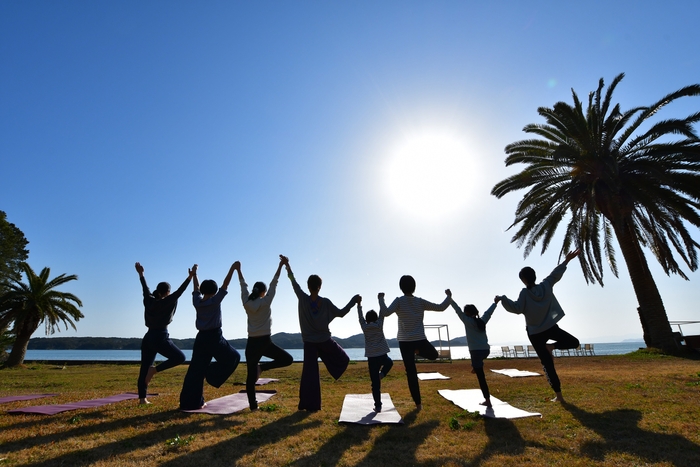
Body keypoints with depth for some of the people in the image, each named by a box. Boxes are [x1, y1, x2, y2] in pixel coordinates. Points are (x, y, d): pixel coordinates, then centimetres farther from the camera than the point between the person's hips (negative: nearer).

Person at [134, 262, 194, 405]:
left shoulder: (149, 301, 6)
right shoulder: (166, 302, -11)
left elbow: (145, 288, 18)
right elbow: (180, 291, -19)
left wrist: (141, 274, 30)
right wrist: (190, 277, -22)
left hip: (148, 338, 7)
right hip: (160, 338, -7)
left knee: (144, 368, 11)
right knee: (180, 357, 1)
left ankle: (142, 398, 13)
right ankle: (155, 370, -9)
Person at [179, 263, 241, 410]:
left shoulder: (197, 302, 3)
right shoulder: (215, 301, -11)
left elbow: (196, 288, 19)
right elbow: (225, 285, -12)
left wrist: (194, 273, 30)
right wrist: (232, 268, -8)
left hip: (201, 338, 6)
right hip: (214, 337, -6)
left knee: (196, 370, 10)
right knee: (232, 358, 14)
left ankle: (191, 402, 11)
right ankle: (211, 374, 0)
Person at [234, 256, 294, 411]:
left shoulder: (247, 303, 1)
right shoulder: (266, 302, -8)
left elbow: (243, 286, 11)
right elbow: (274, 284, -5)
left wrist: (238, 270, 21)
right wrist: (281, 265, 0)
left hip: (252, 343, 5)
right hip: (265, 342, -4)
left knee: (251, 376, 10)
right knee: (288, 359, 7)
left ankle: (252, 404, 10)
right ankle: (262, 367, -1)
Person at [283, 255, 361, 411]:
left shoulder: (303, 299, -10)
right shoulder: (325, 302, -14)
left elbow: (293, 282, 0)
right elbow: (341, 313, -5)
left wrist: (287, 265, 9)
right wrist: (354, 301, 2)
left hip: (309, 342, 2)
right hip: (324, 340, -2)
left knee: (309, 372, 7)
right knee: (343, 359, 21)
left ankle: (309, 404, 7)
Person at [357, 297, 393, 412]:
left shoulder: (365, 327, 1)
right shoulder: (379, 325, -1)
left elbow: (360, 317, 15)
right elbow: (382, 313, 7)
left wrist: (359, 306, 27)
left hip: (371, 357, 0)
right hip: (382, 355, 0)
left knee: (375, 383, 5)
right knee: (389, 362, 35)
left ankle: (378, 406, 4)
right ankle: (382, 373, 10)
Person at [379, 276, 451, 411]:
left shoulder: (399, 301, -7)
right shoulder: (420, 302, 0)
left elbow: (385, 312, -22)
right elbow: (441, 307, 5)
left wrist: (381, 299, -9)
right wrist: (449, 296, 20)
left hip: (405, 342, -1)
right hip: (420, 340, 1)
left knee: (411, 373, 6)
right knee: (433, 354, 34)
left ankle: (418, 403, 8)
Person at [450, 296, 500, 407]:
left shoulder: (468, 322, -7)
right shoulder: (482, 321, 8)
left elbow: (459, 311, -10)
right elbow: (489, 312, 21)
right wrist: (495, 302, 36)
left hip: (476, 351, -6)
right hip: (486, 350, 6)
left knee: (481, 377, 0)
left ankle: (487, 400, 2)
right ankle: (475, 367, 46)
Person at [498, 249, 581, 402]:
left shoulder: (525, 293, -16)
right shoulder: (546, 285, -3)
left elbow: (517, 308, -23)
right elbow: (556, 273, 9)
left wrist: (503, 299, -16)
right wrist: (566, 260, 21)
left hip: (535, 333, -2)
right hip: (551, 327, 2)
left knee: (547, 364, 7)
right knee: (574, 342, 29)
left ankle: (558, 395, 7)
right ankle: (551, 347, 4)